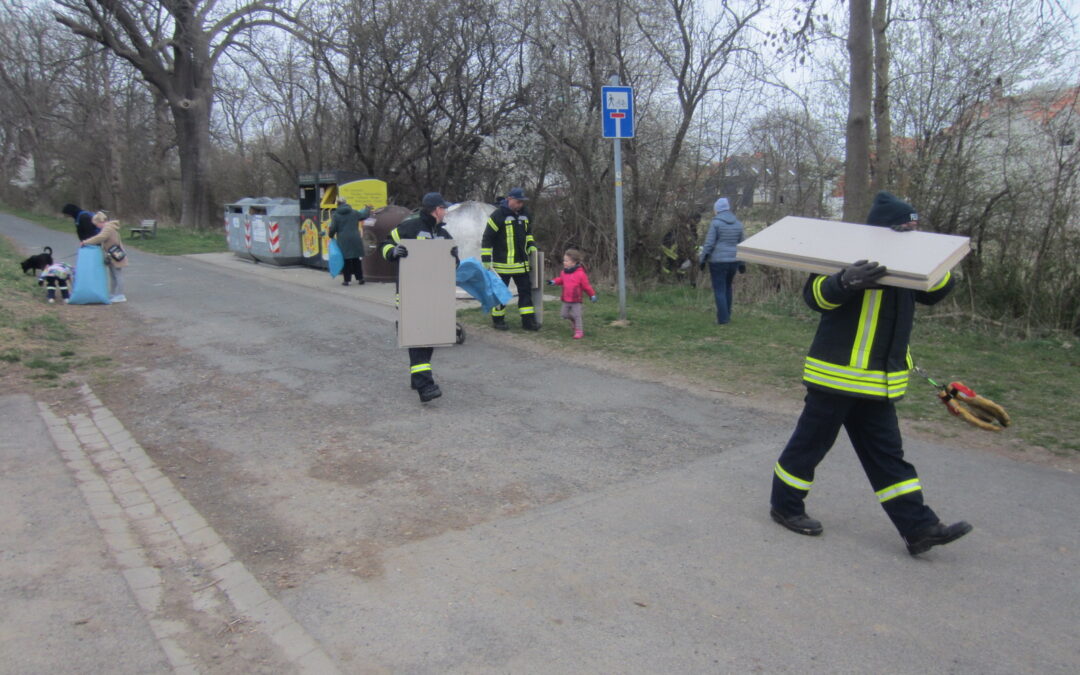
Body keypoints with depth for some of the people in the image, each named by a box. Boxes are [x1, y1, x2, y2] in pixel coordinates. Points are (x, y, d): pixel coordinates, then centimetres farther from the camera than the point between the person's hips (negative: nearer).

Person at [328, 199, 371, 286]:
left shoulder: (336, 215, -3)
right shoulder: (354, 213, 6)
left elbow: (333, 228, -6)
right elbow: (364, 215, 22)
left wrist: (330, 235, 14)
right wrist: (368, 209, 43)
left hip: (343, 241, -2)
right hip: (355, 240, 2)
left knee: (346, 260, 3)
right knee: (357, 260, 11)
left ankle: (346, 279, 3)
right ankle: (360, 278, 13)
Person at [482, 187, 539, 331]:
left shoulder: (524, 214, 7)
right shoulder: (498, 215, -14)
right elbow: (487, 238, -13)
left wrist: (531, 246, 10)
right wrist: (486, 259, -14)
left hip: (521, 263, 6)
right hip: (503, 264, -6)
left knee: (526, 290, 6)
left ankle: (528, 320, 11)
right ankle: (497, 319, 18)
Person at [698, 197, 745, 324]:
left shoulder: (716, 223, -10)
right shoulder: (738, 224, 7)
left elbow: (709, 243, -12)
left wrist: (702, 258, -2)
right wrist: (742, 263, 17)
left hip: (718, 261, -6)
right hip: (733, 260, 6)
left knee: (719, 290, 1)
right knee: (727, 288, 20)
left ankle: (723, 318, 1)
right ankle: (727, 314, 25)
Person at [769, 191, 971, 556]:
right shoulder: (851, 257, -13)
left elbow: (937, 290, 17)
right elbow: (815, 295, -21)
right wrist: (845, 282, -41)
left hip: (878, 382, 8)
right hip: (838, 374, -8)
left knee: (887, 454, 12)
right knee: (811, 442, 5)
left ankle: (919, 527, 16)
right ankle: (785, 505, 22)